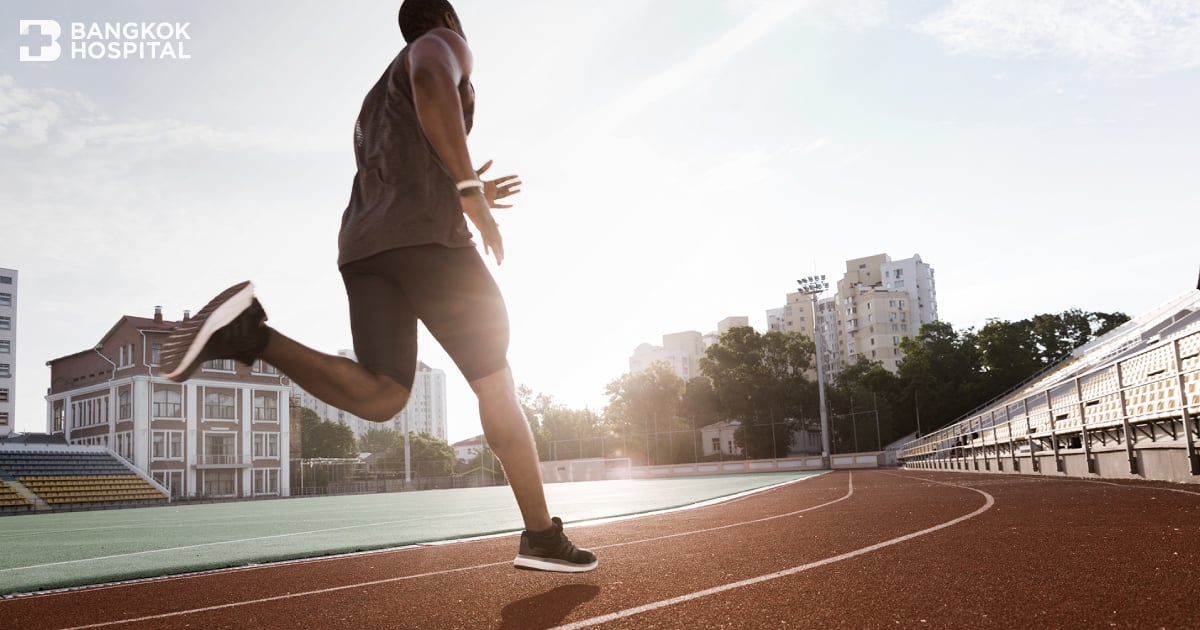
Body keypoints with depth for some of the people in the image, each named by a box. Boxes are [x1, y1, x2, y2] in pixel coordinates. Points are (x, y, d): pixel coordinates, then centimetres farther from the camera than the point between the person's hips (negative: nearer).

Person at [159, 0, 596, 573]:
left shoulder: (376, 102, 37)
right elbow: (431, 80, -16)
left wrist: (465, 197, 41)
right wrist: (470, 189, -20)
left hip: (362, 247, 7)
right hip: (427, 237, -7)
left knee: (380, 398, -5)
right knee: (496, 385, 1)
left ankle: (248, 333, -24)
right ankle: (542, 537, 4)